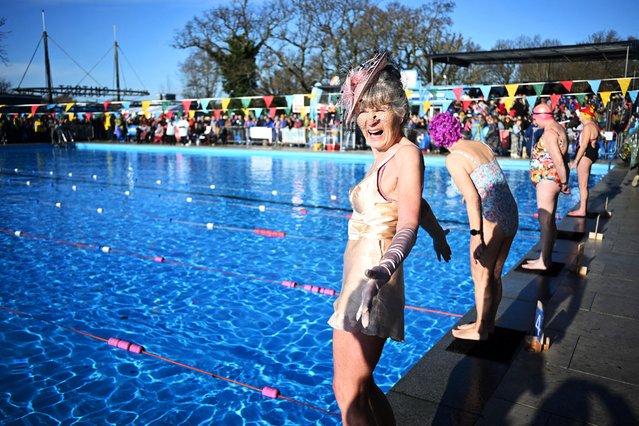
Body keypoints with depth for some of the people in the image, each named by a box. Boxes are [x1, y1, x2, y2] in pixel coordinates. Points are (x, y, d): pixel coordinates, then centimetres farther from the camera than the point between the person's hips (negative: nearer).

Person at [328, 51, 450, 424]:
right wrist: (438, 233, 46)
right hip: (358, 281, 9)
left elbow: (408, 226, -23)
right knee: (361, 385, 18)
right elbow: (418, 204, 29)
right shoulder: (383, 157, 13)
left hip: (373, 285, -9)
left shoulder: (407, 153, -13)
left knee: (349, 393, -1)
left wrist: (380, 273, -41)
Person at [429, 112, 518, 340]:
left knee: (481, 277, 10)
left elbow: (473, 198, -19)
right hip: (511, 215, 8)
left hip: (491, 222, -8)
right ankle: (488, 323, 34)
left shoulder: (453, 159, -12)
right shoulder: (483, 146, 10)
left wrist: (476, 235, -18)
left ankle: (480, 330, 24)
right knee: (494, 276, 20)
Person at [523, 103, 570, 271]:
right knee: (548, 220, 15)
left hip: (547, 180, -11)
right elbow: (563, 158, 14)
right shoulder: (558, 128, 15)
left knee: (545, 221, -6)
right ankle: (546, 257, 23)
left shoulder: (549, 132, -17)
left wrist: (564, 182, -15)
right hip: (551, 180, 11)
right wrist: (563, 181, 13)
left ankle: (543, 262, 0)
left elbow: (558, 161, -23)